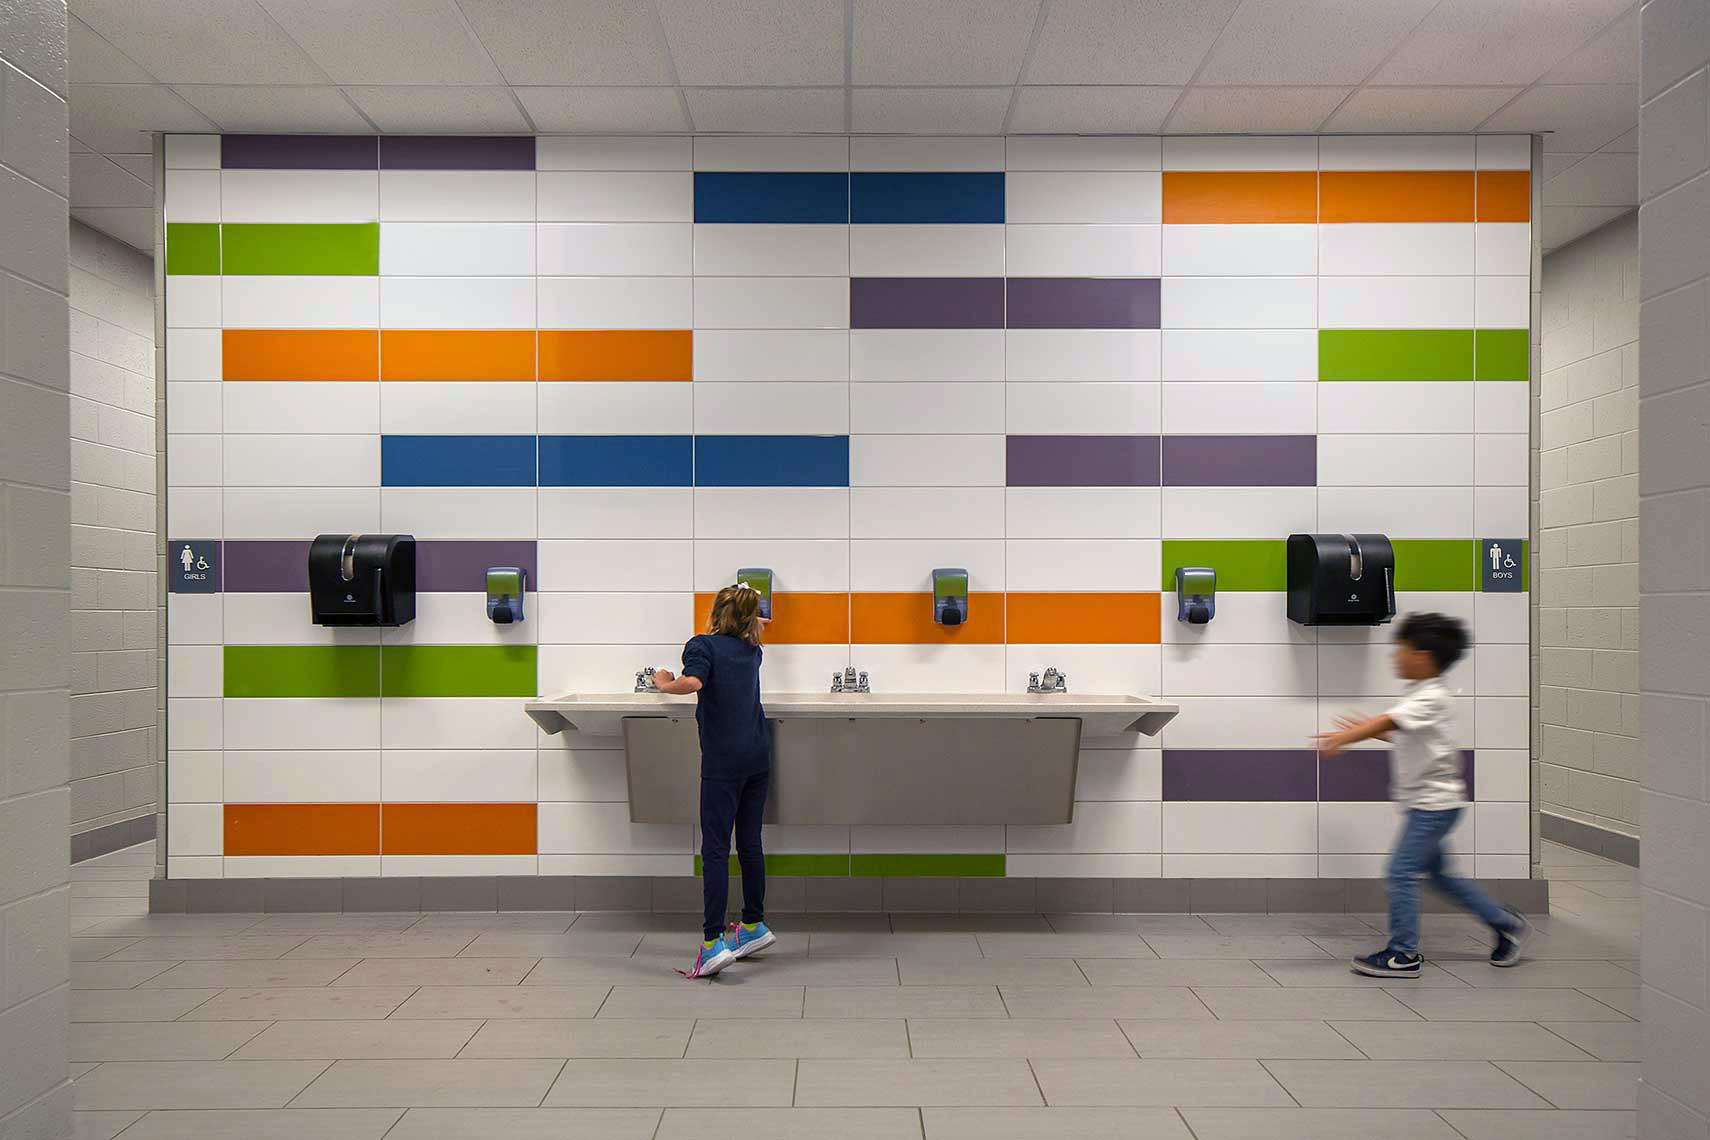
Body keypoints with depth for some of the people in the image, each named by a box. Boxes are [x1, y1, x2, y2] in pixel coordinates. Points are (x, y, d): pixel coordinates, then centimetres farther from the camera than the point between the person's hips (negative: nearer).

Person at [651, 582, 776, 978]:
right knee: (750, 843, 15)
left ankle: (714, 940, -12)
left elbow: (693, 682, -21)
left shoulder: (702, 644, -2)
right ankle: (754, 925, 23)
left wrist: (665, 683, -5)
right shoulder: (751, 651, 15)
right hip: (759, 756, 6)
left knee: (715, 849, -7)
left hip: (723, 761, -6)